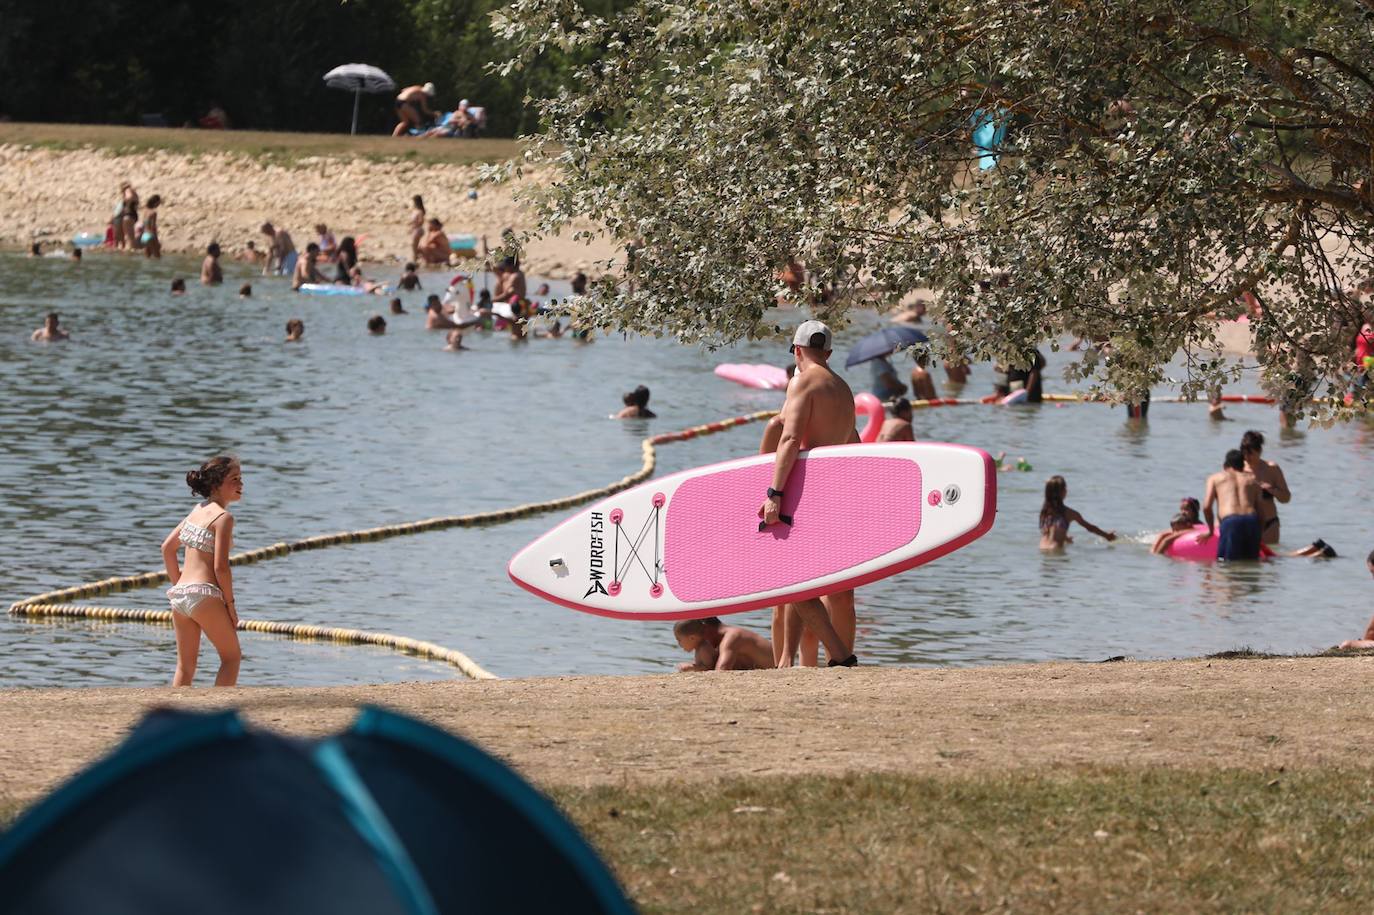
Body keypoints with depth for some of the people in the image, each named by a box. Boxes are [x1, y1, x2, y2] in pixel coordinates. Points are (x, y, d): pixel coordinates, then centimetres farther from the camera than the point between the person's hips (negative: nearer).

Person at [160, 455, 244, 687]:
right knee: (231, 657, 7)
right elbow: (220, 567, -15)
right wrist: (230, 603, -6)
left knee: (185, 665, 14)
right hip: (205, 595, -7)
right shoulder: (223, 517, -10)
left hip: (181, 594, 7)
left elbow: (167, 547, 19)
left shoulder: (198, 510, 14)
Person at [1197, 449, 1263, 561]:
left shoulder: (1215, 478, 20)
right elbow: (1259, 507, 16)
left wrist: (1210, 530, 21)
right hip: (1252, 520, 3)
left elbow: (1206, 507, 9)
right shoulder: (1252, 479, 26)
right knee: (1251, 561, 6)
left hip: (1230, 521, -2)